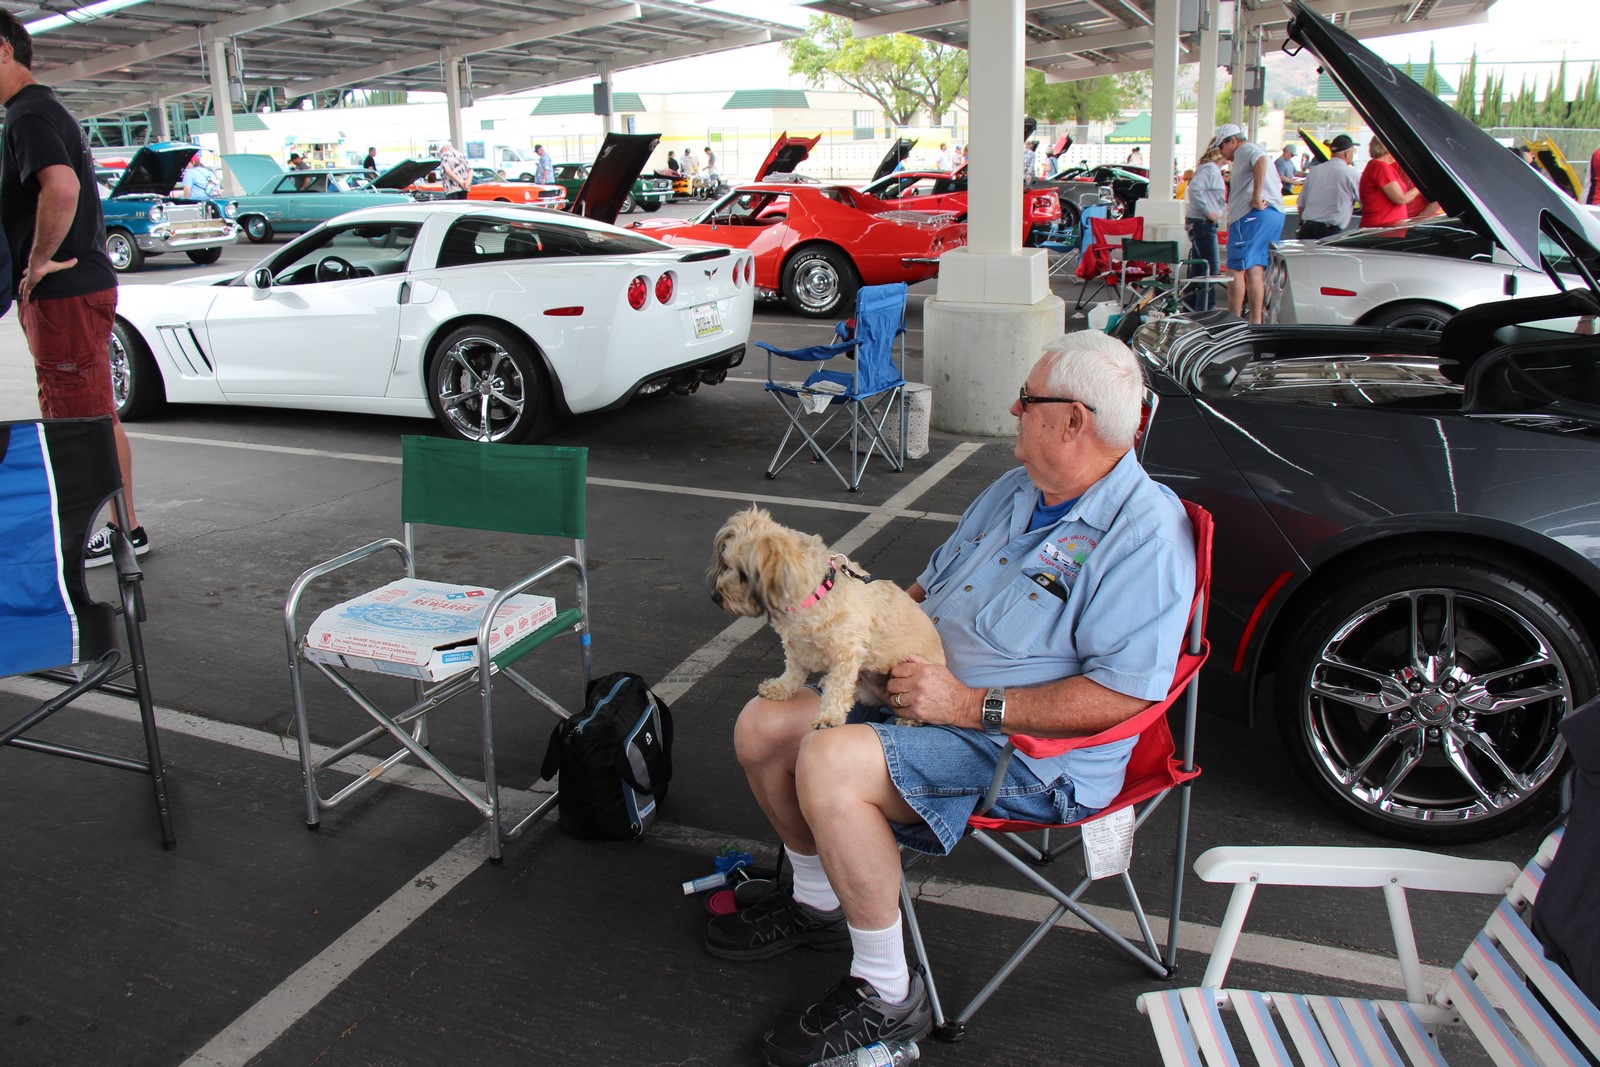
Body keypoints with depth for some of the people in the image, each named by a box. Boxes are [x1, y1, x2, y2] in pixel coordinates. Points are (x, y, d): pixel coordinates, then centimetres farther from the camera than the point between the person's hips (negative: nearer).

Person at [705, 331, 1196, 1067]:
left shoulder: (1145, 530, -18)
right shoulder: (1014, 491, 11)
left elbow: (1123, 695, -25)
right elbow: (930, 586, 21)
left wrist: (972, 705, -23)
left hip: (1031, 752, -9)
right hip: (921, 694, 9)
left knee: (830, 765, -30)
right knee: (762, 726, 1)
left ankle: (887, 996, -10)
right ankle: (818, 901, 25)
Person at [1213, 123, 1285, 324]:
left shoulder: (1245, 150, -3)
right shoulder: (1253, 152, 28)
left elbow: (1261, 161, -25)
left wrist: (1257, 197, -26)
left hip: (1253, 216, -10)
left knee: (1236, 269, -7)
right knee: (1255, 269, 11)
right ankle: (1256, 321, 11)